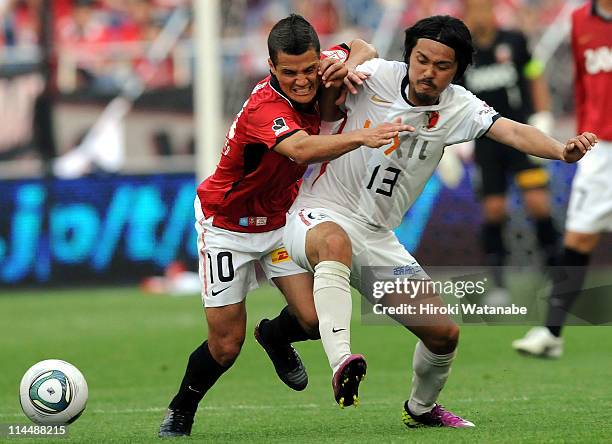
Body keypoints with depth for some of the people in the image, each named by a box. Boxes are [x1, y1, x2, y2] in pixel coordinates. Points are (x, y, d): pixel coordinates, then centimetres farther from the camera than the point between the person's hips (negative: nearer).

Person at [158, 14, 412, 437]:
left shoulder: (315, 77, -15)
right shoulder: (264, 109, -36)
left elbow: (363, 48, 4)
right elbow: (301, 149, -55)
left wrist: (350, 63, -20)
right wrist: (361, 137, -69)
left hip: (281, 218, 6)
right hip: (227, 224, -6)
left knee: (316, 318, -11)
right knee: (226, 346, -2)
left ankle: (275, 337, 25)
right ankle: (180, 413, 27)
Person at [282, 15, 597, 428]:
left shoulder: (457, 107, -4)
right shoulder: (376, 76, -10)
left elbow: (513, 131, -18)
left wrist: (562, 150, -38)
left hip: (377, 238, 5)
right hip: (318, 216, -5)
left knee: (444, 332, 3)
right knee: (335, 241, -42)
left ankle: (421, 408, 34)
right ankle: (341, 362, -58)